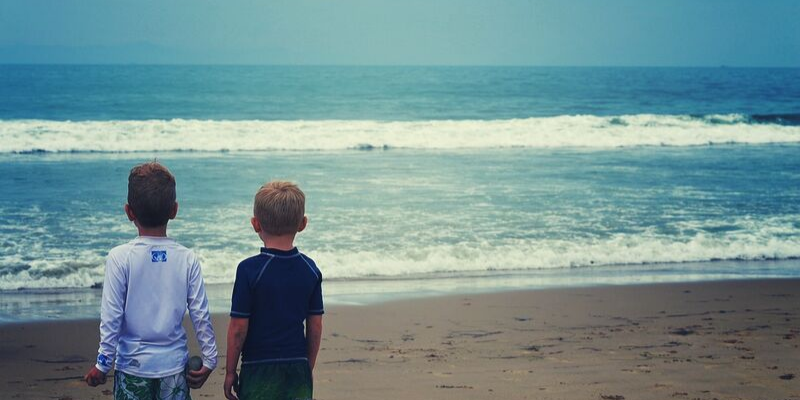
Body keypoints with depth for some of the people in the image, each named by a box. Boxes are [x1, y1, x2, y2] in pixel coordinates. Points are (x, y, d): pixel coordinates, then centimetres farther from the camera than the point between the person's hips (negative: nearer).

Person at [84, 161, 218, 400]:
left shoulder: (120, 258, -11)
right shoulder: (187, 259, -4)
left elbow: (111, 317, -10)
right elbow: (201, 315, -2)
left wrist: (102, 364, -1)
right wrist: (209, 360, 9)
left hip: (133, 365, -2)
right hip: (174, 364, 2)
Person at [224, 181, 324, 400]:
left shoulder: (249, 269, -12)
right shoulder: (310, 269, 1)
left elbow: (238, 328, -10)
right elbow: (315, 326, 6)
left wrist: (230, 372, 1)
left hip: (259, 369, -4)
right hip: (298, 370, 4)